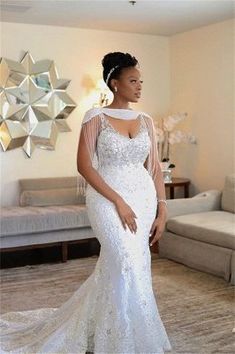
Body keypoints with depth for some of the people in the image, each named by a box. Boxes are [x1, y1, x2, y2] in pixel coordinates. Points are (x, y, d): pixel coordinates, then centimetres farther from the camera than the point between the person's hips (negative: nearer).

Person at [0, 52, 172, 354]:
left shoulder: (146, 121, 9)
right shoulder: (96, 117, -6)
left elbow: (154, 168, 9)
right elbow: (84, 165, -11)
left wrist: (162, 211, 2)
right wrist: (119, 201, -16)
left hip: (143, 198, 5)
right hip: (108, 199, -5)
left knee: (114, 266, 10)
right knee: (128, 264, -13)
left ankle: (91, 330, 30)